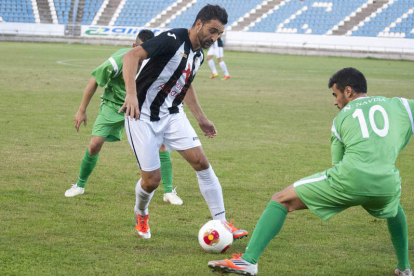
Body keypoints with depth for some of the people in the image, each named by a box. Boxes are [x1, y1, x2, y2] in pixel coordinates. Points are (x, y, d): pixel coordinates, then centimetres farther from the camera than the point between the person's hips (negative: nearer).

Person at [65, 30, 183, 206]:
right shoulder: (117, 62, -26)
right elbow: (94, 82, -13)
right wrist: (82, 111, -9)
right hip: (113, 106, -2)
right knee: (94, 145, -12)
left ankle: (169, 192, -5)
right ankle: (80, 185, 15)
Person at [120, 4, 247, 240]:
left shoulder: (199, 55, 7)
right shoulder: (173, 40, -20)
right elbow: (132, 56, -29)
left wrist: (201, 119, 26)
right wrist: (131, 94, -40)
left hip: (172, 114, 7)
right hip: (143, 116, -7)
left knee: (201, 161, -8)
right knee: (152, 179, -5)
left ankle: (221, 223, -1)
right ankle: (141, 214, 29)